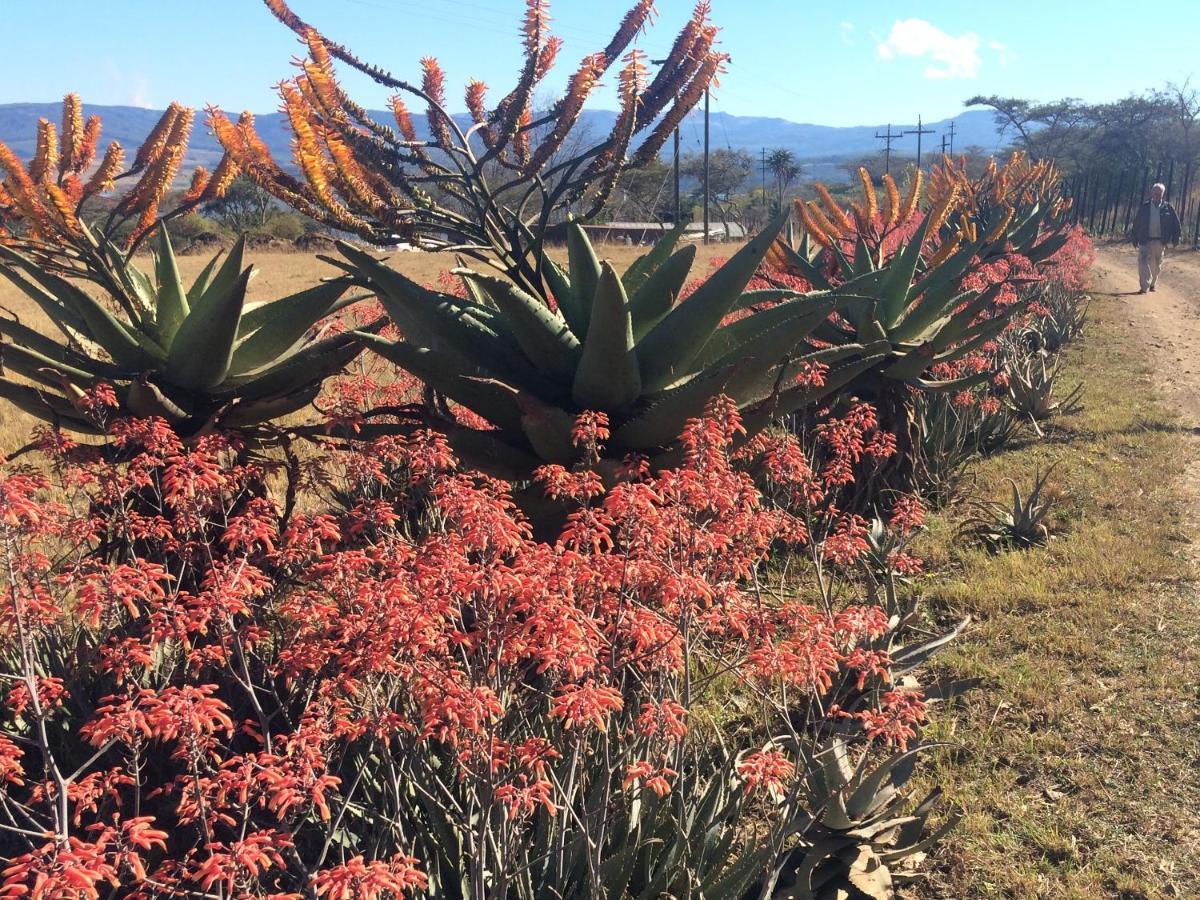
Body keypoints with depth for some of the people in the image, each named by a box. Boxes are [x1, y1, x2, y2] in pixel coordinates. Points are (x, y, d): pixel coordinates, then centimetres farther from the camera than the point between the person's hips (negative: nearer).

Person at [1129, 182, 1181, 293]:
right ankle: (1144, 287, -15)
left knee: (1156, 265, 12)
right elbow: (1136, 223, 5)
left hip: (1160, 242, 1)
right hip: (1145, 241, -1)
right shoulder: (1145, 207, 1)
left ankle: (1153, 284, 29)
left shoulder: (1168, 208, 1)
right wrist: (1135, 239, 4)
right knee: (1143, 263, -13)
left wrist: (1175, 239, 1)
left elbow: (1176, 224, 5)